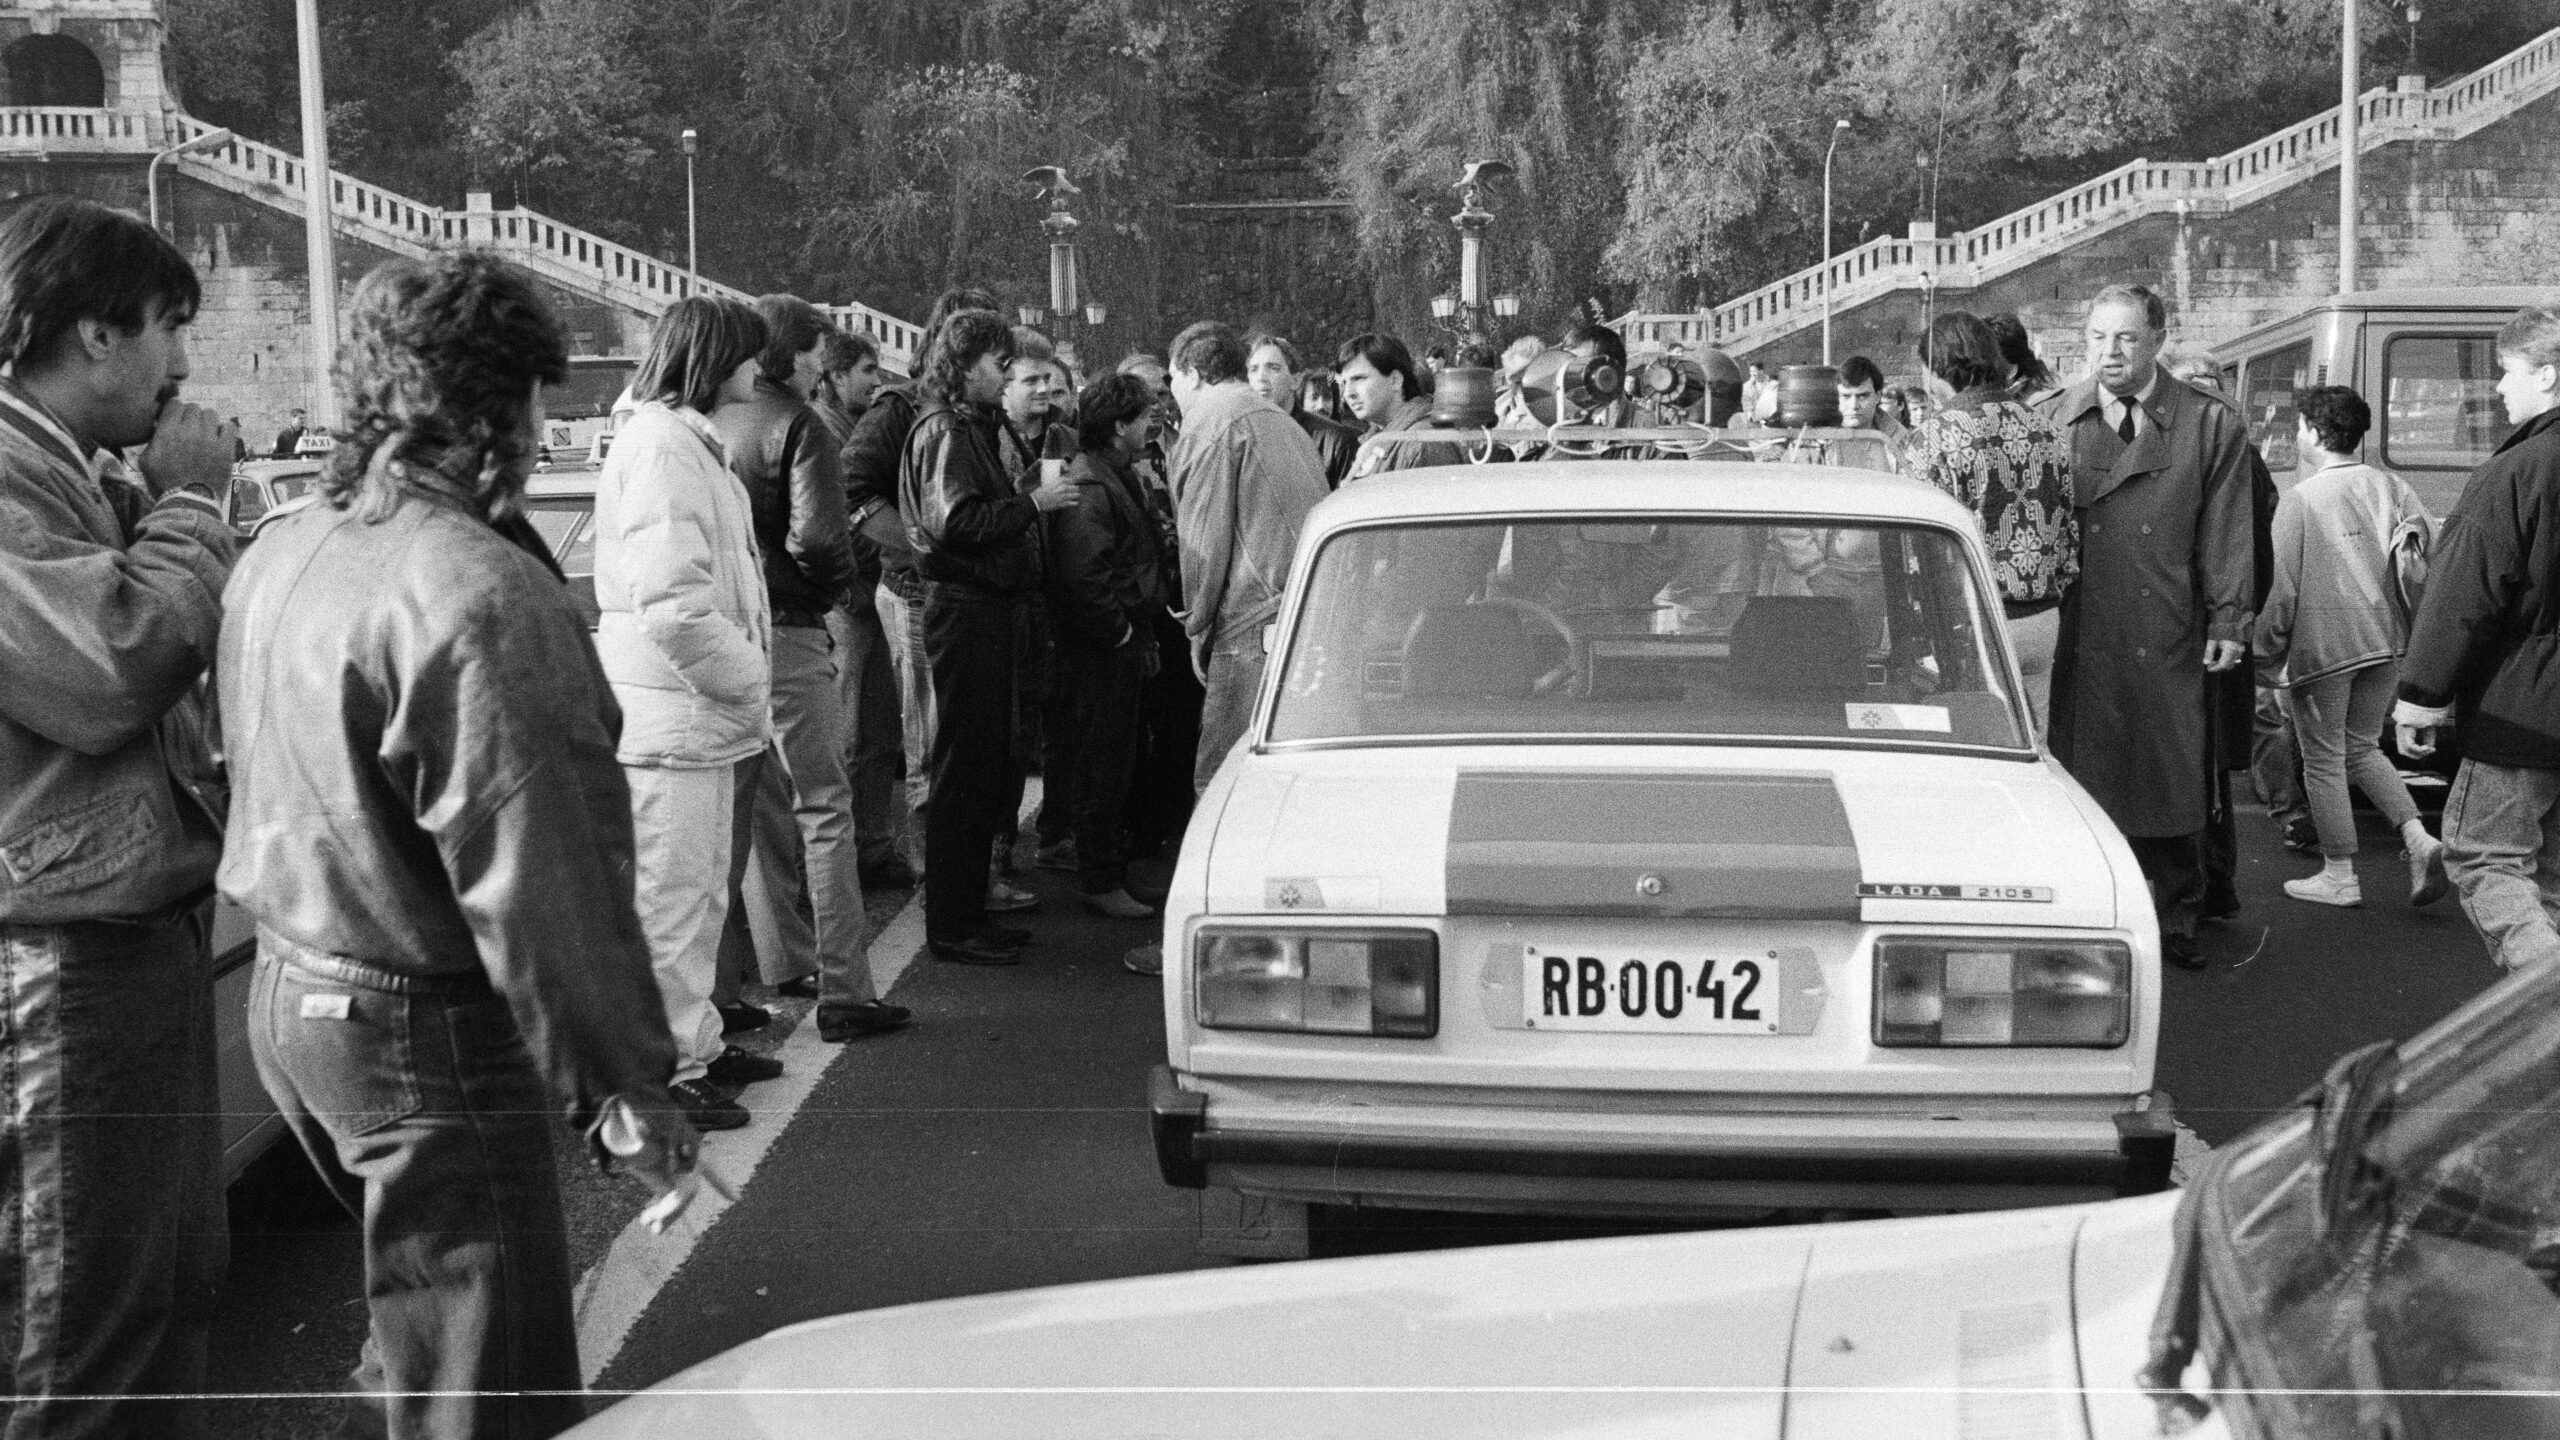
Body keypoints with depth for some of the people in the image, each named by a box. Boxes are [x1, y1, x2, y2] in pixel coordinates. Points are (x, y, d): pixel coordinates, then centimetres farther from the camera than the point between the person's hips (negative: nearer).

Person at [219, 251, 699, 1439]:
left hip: (289, 991, 9)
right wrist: (621, 1084, -16)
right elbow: (540, 872, -22)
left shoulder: (277, 559, 6)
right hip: (428, 1032, -9)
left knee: (414, 1325, 25)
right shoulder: (481, 592, -22)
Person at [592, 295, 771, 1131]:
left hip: (703, 715, 11)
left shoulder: (686, 441, 18)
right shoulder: (659, 448, -16)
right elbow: (672, 605, -24)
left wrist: (747, 683, 12)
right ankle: (666, 1071, 6)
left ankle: (693, 1045, 31)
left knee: (699, 895, 19)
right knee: (670, 901, -2)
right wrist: (749, 680, -15)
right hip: (670, 716, -11)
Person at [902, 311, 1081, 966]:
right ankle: (951, 926, 0)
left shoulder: (973, 427, 20)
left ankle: (967, 912, 22)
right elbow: (955, 522, -23)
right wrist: (1032, 502, -17)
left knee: (982, 768, 14)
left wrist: (1031, 502, 9)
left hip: (985, 609, 10)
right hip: (964, 608, -10)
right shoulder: (946, 431, -12)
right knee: (964, 771, -6)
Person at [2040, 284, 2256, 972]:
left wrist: (2227, 622, -2)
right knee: (2072, 784, 2)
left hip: (2165, 642, 0)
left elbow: (2227, 533, 4)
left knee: (2170, 782, 5)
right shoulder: (2050, 421, 8)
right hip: (2072, 637, 0)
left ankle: (2176, 921, 17)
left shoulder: (2211, 428, 6)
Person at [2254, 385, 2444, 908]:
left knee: (2323, 760, 7)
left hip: (2322, 646, -6)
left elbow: (2282, 587, -12)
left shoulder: (2299, 500, -12)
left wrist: (2267, 655, -1)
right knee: (2361, 747, 21)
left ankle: (2339, 875, 13)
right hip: (2386, 642, 6)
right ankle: (2419, 839, 4)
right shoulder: (2390, 487, 3)